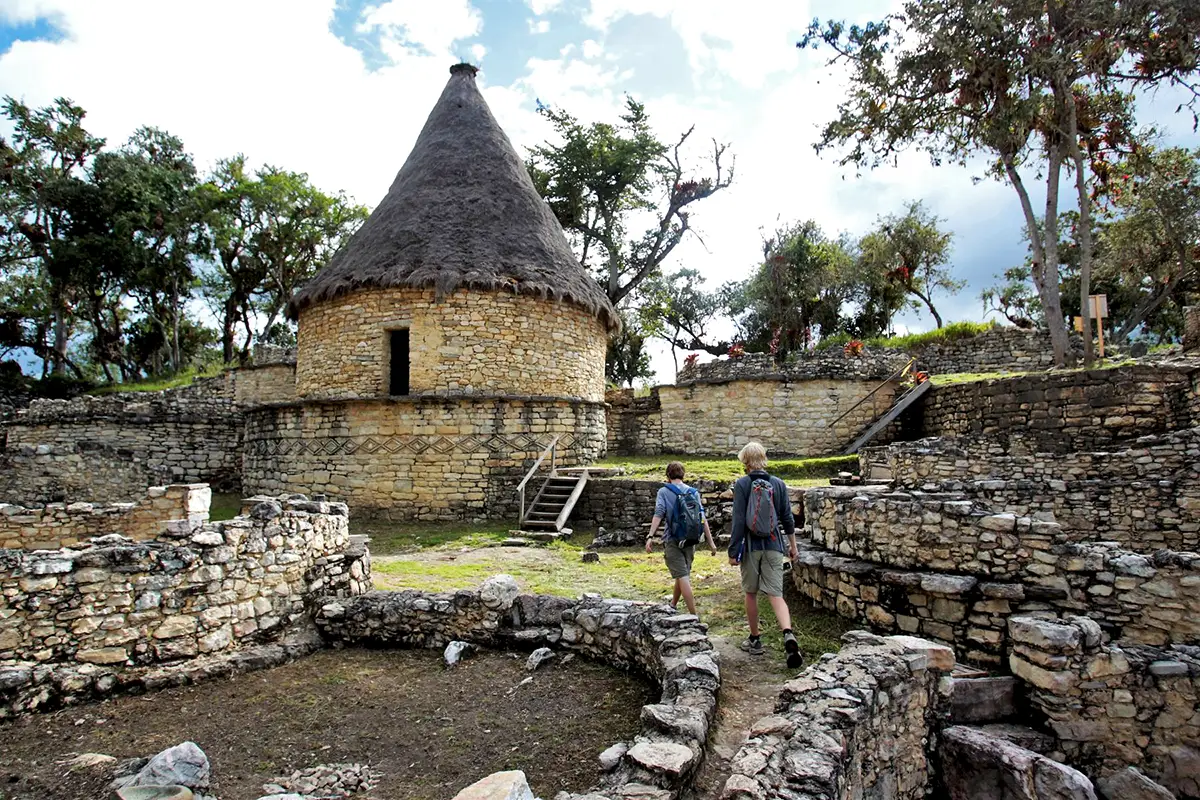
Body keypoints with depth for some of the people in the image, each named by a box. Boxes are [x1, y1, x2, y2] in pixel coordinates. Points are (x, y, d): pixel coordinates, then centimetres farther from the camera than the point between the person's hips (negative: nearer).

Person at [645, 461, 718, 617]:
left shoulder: (664, 491, -2)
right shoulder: (693, 492, 6)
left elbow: (658, 514, -15)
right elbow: (702, 518, 1)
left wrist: (650, 536, -19)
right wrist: (711, 542, 1)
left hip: (672, 540, -4)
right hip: (690, 540, 4)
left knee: (682, 576, -4)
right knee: (682, 573, 19)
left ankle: (694, 614, -10)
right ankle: (672, 605, 37)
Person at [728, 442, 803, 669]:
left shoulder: (742, 484, -7)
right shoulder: (779, 484, 3)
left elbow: (738, 521, -11)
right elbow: (787, 518, 7)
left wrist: (733, 551, -7)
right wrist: (792, 545, 18)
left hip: (751, 546, -2)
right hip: (773, 546, 2)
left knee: (751, 593, 13)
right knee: (776, 594, 1)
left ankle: (755, 640, 24)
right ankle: (788, 635, -22)